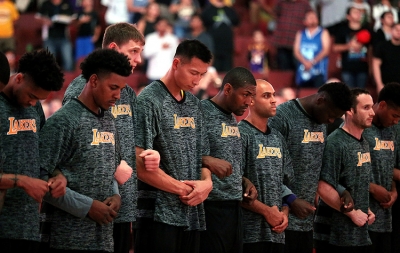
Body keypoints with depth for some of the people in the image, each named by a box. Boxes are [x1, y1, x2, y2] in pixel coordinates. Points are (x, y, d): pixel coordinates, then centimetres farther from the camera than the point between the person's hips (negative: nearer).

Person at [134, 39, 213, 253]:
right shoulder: (149, 101, -8)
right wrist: (182, 188, -9)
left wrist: (206, 182, -2)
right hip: (159, 214, -7)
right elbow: (139, 163, -14)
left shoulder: (194, 105, 15)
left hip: (192, 214, 7)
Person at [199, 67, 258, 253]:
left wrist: (244, 181, 11)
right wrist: (207, 160, -28)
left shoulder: (233, 119, 18)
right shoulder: (202, 113, -9)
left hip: (234, 209, 8)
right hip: (210, 208, -8)